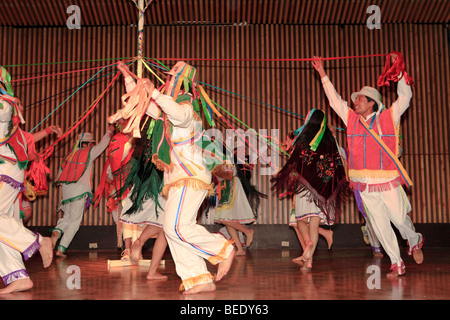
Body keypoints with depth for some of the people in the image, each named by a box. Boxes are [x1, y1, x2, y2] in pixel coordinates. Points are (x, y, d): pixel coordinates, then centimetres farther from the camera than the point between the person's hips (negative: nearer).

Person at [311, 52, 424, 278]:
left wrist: (399, 71, -2)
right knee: (379, 225, 5)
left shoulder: (388, 117, 2)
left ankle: (415, 242, 37)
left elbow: (405, 96, 2)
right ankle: (396, 263, 18)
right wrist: (323, 74, 17)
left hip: (388, 182, -3)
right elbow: (334, 99, 16)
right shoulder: (351, 119, 10)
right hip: (364, 185, 3)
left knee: (400, 219, 4)